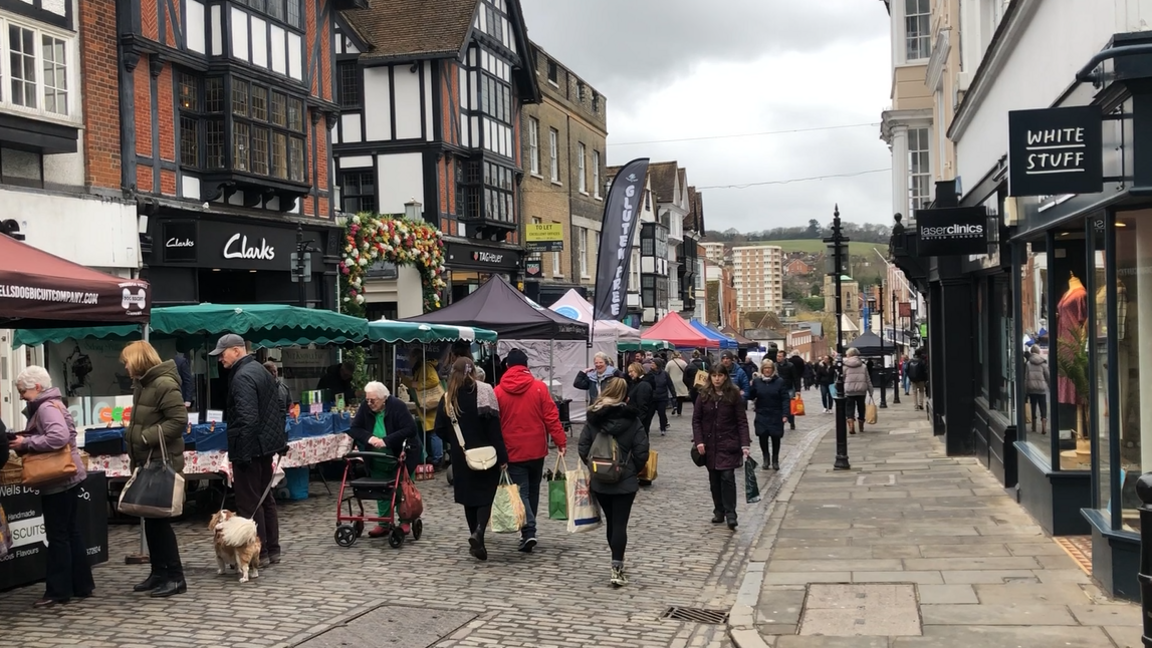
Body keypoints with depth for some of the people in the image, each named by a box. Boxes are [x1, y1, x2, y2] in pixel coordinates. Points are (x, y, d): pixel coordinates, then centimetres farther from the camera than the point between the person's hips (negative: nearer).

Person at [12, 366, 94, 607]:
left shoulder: (46, 407, -16)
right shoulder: (49, 405, 16)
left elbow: (59, 437, -32)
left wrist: (26, 443, -23)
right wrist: (26, 443, 2)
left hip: (58, 480, -10)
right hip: (64, 477, 10)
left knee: (57, 535, -3)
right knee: (70, 531, 14)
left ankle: (58, 590, 3)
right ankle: (81, 585, 21)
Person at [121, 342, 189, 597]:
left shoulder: (164, 384, -16)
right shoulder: (142, 384, 14)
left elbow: (179, 420, -22)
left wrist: (149, 437, -22)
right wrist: (135, 456, 13)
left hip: (162, 462, -10)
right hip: (146, 461, 10)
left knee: (160, 518, -6)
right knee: (150, 519, 12)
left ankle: (175, 577, 1)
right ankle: (159, 572, 20)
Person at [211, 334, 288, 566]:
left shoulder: (242, 377, -16)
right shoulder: (261, 371, 14)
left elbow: (246, 418, -25)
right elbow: (280, 407, 19)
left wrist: (240, 453, -22)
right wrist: (279, 439, 21)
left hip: (250, 449, -10)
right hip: (266, 444, 10)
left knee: (249, 503, -4)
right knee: (266, 498, 15)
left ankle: (258, 553, 0)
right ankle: (272, 550, 21)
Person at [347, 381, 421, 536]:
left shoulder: (398, 406, -20)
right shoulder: (365, 407, -7)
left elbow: (410, 429, -27)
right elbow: (353, 429, -6)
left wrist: (386, 441, -33)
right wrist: (369, 438, -26)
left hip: (400, 457, -4)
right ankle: (384, 524, 16)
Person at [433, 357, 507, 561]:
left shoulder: (448, 398, -2)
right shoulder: (484, 392, -10)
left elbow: (439, 429, 0)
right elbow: (494, 427, -13)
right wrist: (502, 456, -10)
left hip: (461, 457, 3)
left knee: (469, 498, 14)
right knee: (485, 496, 5)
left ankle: (476, 541, 18)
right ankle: (478, 532, -20)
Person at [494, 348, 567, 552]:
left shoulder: (498, 391, -5)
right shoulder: (539, 387, -5)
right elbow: (551, 417, -9)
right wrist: (561, 442, -5)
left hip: (512, 451, -1)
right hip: (536, 449, 2)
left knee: (521, 491, 1)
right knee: (533, 490, 18)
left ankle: (528, 531, -16)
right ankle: (529, 530, 29)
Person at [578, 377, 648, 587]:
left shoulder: (593, 418, -1)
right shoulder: (632, 420, -8)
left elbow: (583, 447, -2)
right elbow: (642, 452, -9)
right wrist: (634, 471, 8)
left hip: (599, 481, 3)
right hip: (625, 481, -3)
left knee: (610, 522, 15)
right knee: (620, 523, -1)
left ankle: (618, 565, 25)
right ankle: (617, 569, -9)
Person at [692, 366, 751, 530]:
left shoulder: (734, 395, -5)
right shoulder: (704, 395, 1)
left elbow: (742, 421, -6)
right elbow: (696, 419, 3)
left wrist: (745, 444, -15)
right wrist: (699, 441, -8)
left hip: (728, 444, -3)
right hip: (709, 444, 3)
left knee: (727, 477, -11)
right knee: (714, 478, 8)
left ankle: (730, 514, -8)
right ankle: (719, 511, 18)